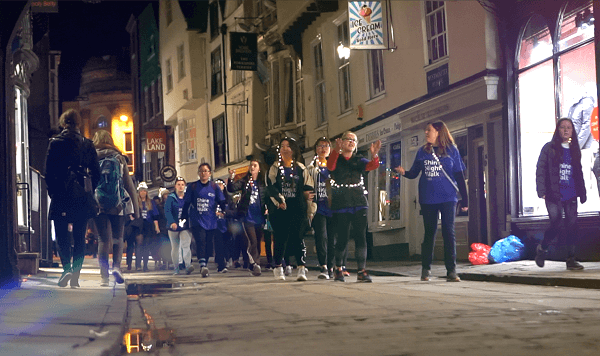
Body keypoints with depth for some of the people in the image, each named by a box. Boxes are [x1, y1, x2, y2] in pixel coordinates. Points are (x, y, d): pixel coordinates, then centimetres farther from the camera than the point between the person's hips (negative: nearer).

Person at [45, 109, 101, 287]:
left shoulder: (55, 142, -3)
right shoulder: (87, 144, 4)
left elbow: (49, 172, -5)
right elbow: (96, 173, 5)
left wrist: (53, 192, 6)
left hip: (61, 197, -2)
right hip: (82, 198, 2)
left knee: (62, 235, 4)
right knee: (80, 237, 8)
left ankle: (67, 268, -16)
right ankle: (75, 276, 8)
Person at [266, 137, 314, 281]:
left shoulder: (301, 168, 12)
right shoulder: (274, 168, 8)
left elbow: (308, 187, 11)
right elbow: (271, 187, -2)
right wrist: (279, 200, -16)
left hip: (298, 209, 0)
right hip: (279, 210, 0)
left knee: (298, 237, -7)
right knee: (280, 238, 1)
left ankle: (302, 269, -9)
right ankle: (278, 268, 12)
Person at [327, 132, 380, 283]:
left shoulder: (359, 161, 12)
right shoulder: (336, 160, 5)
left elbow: (372, 165, -7)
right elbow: (330, 166, -19)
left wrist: (374, 155, -30)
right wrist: (337, 151, -38)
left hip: (359, 204, 2)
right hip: (340, 206, -2)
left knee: (361, 238, -5)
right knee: (342, 239, 0)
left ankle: (361, 271, -4)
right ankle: (338, 269, 19)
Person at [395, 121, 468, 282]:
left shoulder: (451, 150, 3)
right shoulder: (422, 151, 9)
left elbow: (459, 176, 3)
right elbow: (414, 173, 10)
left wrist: (464, 199, 0)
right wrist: (404, 172, -13)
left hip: (447, 198, -2)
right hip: (428, 199, 2)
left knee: (448, 233, -4)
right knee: (429, 233, 9)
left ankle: (451, 271, 0)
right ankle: (426, 269, 17)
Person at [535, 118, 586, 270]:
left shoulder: (574, 150, 15)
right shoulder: (549, 148, 2)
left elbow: (579, 173, 19)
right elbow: (540, 170, -1)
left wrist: (582, 193, 11)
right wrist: (542, 191, -9)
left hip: (571, 195, 4)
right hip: (554, 195, -4)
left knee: (572, 226, -1)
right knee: (556, 225, -13)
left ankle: (571, 259, 6)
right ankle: (542, 248, 13)